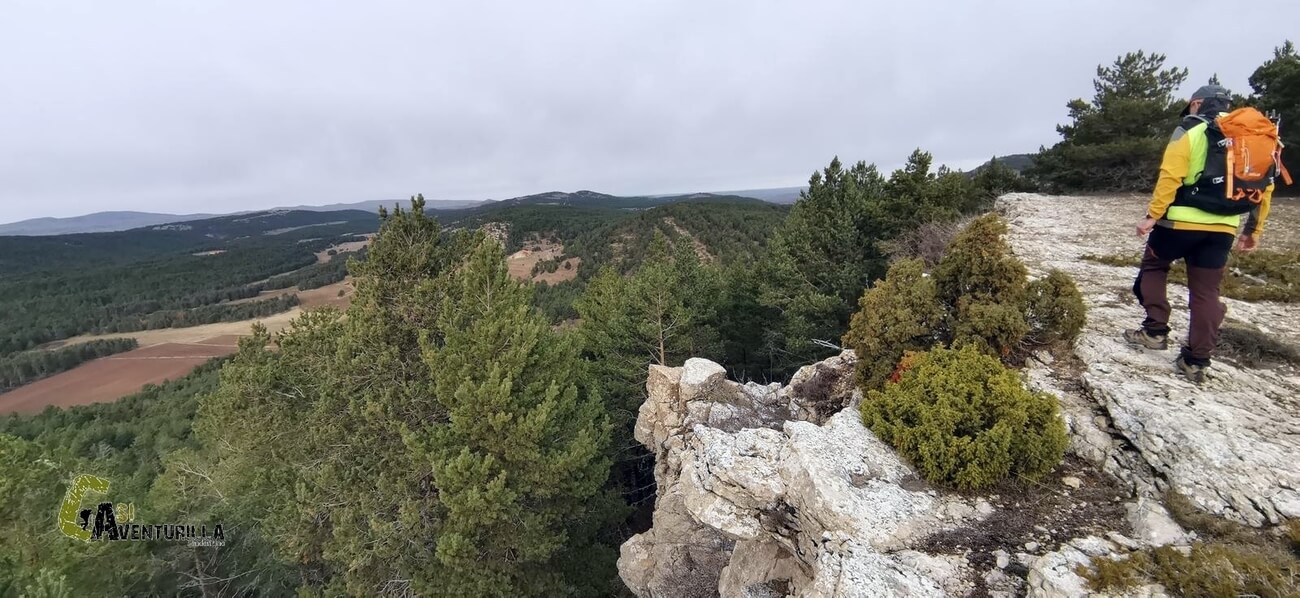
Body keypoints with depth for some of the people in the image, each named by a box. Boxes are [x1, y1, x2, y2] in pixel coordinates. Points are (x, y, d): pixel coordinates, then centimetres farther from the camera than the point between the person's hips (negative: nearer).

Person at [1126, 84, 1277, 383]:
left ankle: (1155, 331, 9)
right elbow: (1264, 187, 15)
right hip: (1223, 228, 5)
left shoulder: (1189, 131, -2)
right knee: (1206, 293, 8)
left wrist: (1152, 215, -14)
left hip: (1182, 221, -5)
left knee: (1152, 268, 17)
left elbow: (1170, 177, -15)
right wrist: (1254, 230, 21)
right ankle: (1196, 362, 9)